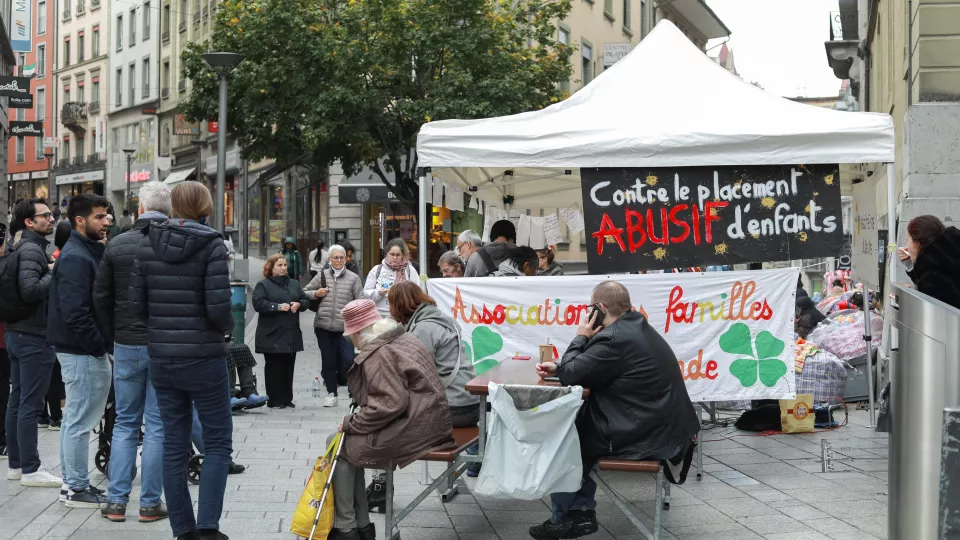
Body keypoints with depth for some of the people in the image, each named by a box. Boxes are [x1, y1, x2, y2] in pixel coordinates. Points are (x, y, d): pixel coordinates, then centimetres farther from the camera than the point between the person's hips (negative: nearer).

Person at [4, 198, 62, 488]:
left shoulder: (27, 247, 15)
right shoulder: (31, 249, -16)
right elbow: (30, 290, -27)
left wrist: (48, 270, 12)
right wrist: (53, 273, -14)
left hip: (18, 334, 10)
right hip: (34, 336, -10)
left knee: (17, 401, 13)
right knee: (30, 404, -6)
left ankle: (15, 464, 20)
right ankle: (30, 469, -3)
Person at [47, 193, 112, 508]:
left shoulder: (85, 253, 15)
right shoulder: (76, 258, -18)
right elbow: (74, 313, -26)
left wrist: (101, 342, 11)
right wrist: (100, 346, -20)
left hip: (78, 349, 11)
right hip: (83, 352, -11)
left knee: (75, 419, 16)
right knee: (81, 421, -4)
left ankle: (73, 483, 25)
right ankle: (78, 490, 3)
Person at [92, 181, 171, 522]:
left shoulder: (117, 245, 1)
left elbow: (101, 297, 3)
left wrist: (113, 338, 13)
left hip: (126, 345, 2)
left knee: (124, 424, 12)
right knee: (158, 426, 4)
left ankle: (117, 501, 10)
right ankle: (150, 504, 7)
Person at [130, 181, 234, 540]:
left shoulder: (148, 244, 2)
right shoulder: (211, 245, -11)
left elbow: (136, 304, 2)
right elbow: (218, 307, -16)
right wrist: (227, 326, 5)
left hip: (161, 358, 4)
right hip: (203, 358, -4)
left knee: (174, 445, 10)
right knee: (218, 442, 7)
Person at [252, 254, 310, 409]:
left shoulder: (294, 284, 18)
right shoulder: (263, 285, 0)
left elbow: (305, 300, 16)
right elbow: (258, 303, -13)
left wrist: (299, 304, -7)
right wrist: (277, 307, -20)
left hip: (292, 334, 5)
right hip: (272, 334, -5)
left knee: (289, 367, 6)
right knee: (273, 367, -3)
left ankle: (287, 399, 13)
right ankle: (274, 400, 3)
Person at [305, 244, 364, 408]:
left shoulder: (353, 278, 4)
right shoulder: (322, 275, 9)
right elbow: (305, 292, 16)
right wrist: (316, 294, -5)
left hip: (345, 327, -2)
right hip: (323, 326, 2)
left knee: (348, 360, -10)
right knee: (328, 361, 5)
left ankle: (342, 380, 21)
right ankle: (331, 393, 15)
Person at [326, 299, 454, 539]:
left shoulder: (379, 355, -16)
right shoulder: (404, 339, 15)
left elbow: (390, 404, -25)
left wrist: (351, 423, -13)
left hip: (412, 432, -10)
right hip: (428, 423, 10)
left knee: (339, 444, 7)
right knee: (351, 441, 17)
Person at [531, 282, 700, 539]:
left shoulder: (614, 338, -22)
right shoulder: (636, 326, 11)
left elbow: (570, 376, -16)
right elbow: (585, 368, 20)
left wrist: (581, 338, -3)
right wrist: (558, 367, 8)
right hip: (667, 429, 9)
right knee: (577, 431, 21)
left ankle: (562, 519, 22)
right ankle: (581, 512, 18)